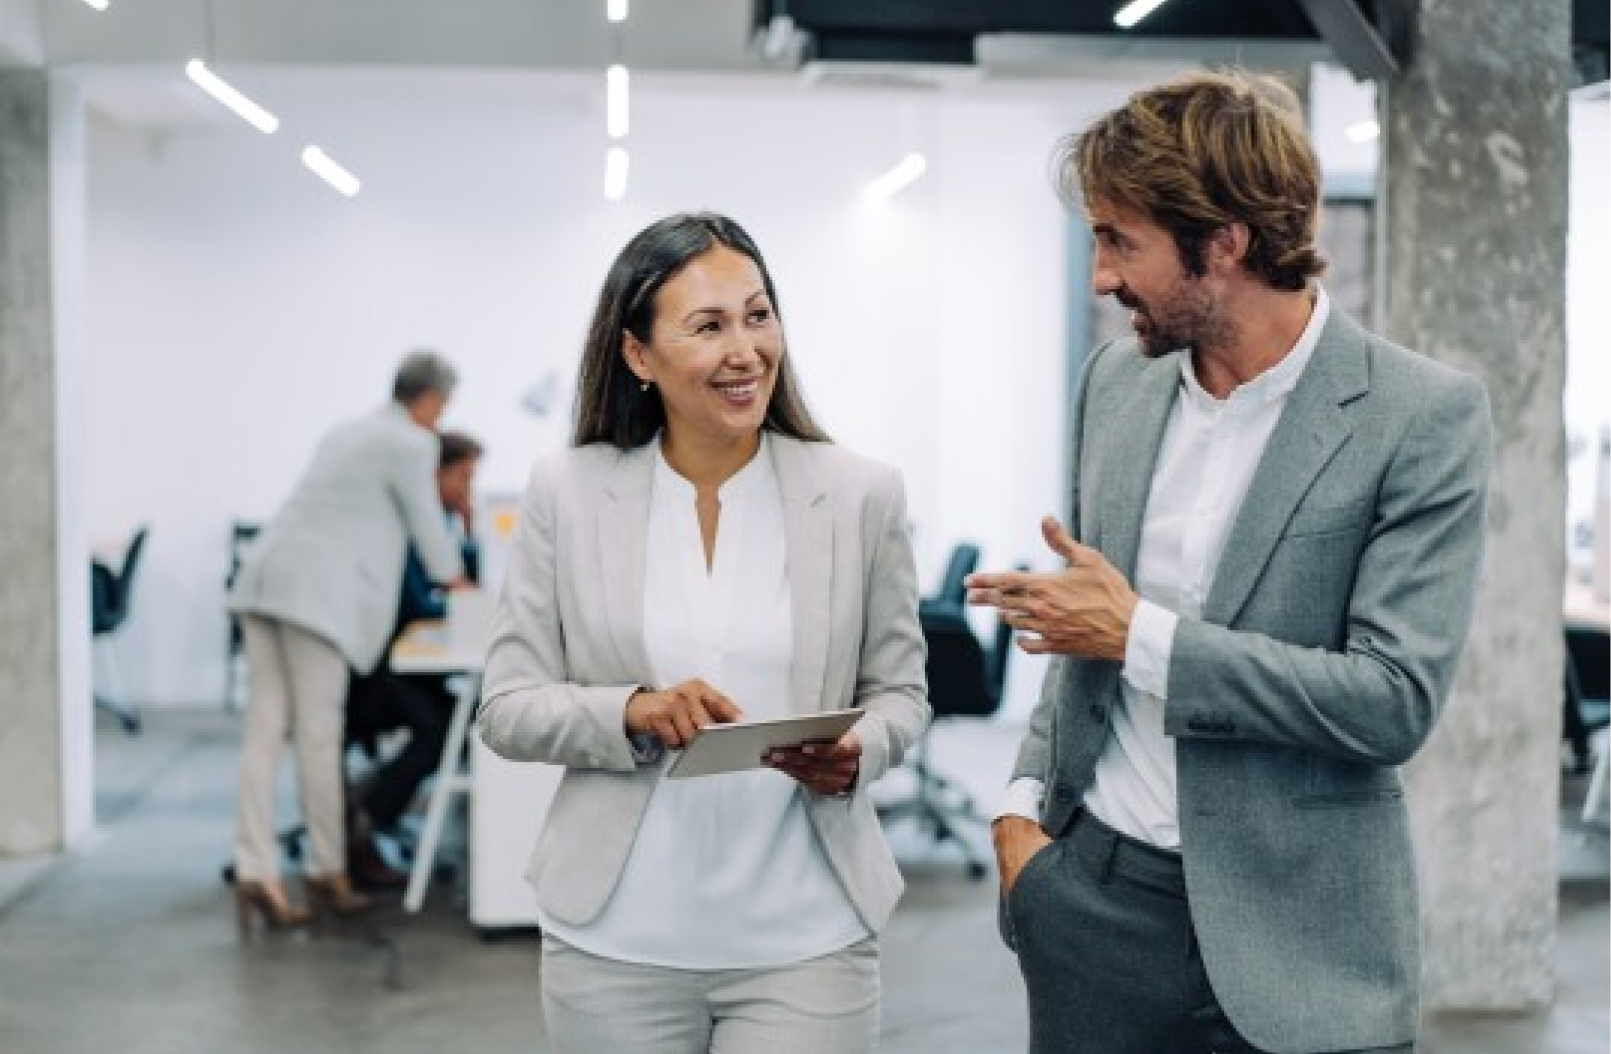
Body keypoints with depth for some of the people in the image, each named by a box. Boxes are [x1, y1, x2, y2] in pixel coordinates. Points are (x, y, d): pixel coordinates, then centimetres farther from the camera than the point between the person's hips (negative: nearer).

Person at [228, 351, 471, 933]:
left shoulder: (350, 432, 27)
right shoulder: (412, 445, -1)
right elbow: (427, 526, 6)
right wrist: (455, 580, 26)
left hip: (267, 578, 9)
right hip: (314, 591, -9)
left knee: (265, 730, 0)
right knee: (318, 734, -1)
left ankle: (256, 871, -6)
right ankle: (327, 871, 8)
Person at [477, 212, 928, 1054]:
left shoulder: (862, 496, -1)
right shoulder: (566, 493, -1)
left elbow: (899, 692, 6)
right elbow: (505, 709, 0)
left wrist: (856, 754, -15)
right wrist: (630, 713, -18)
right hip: (615, 942, 1)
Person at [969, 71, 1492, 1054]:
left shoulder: (1426, 417, -12)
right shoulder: (1118, 379, 5)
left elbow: (1396, 699, -18)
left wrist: (1142, 636, -17)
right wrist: (1025, 800, 4)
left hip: (1290, 944, -4)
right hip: (1090, 894, 5)